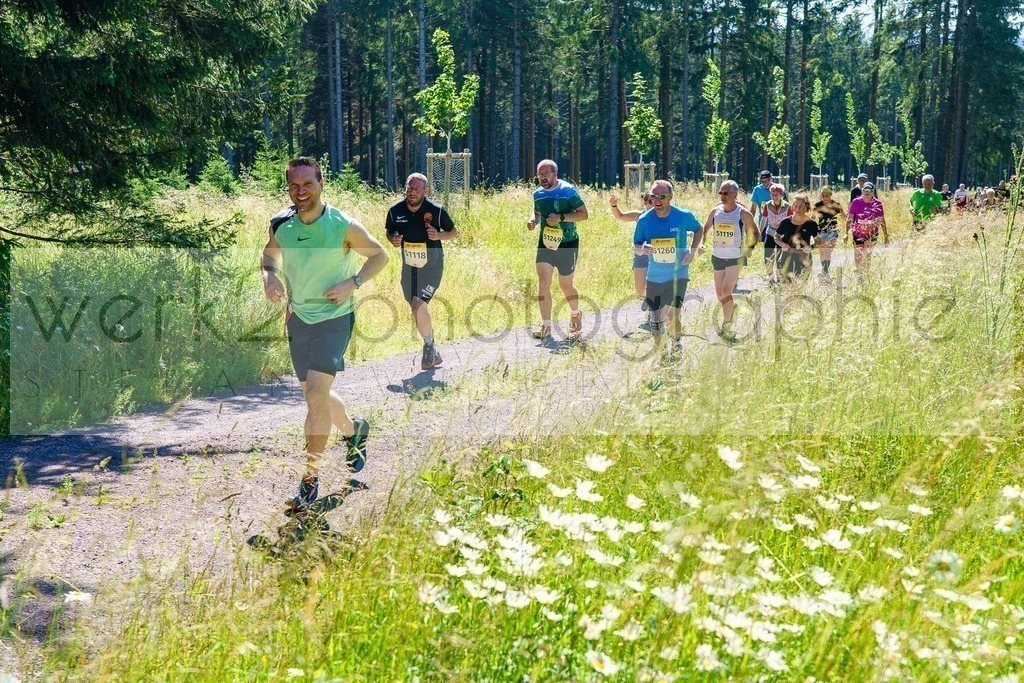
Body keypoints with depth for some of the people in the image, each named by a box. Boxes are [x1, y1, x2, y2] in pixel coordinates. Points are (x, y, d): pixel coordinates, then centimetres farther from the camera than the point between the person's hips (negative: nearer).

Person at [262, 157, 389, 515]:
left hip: (334, 318, -5)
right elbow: (270, 251, 18)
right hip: (298, 318, 5)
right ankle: (353, 430, 48)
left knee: (316, 396, -16)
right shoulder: (280, 224, -3)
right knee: (316, 395, 17)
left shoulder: (343, 226, -14)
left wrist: (353, 283, -15)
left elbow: (379, 255, -1)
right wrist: (270, 274, -4)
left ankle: (310, 479, -8)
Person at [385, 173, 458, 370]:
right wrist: (393, 239, -10)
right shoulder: (396, 210, -5)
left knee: (419, 305, -23)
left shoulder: (437, 211, -13)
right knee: (417, 312, 11)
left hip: (432, 268, -4)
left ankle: (429, 347, -1)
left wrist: (439, 235, -19)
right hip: (408, 268, 4)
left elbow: (454, 231, 1)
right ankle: (433, 354, 31)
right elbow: (389, 231, 13)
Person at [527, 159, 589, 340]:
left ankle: (576, 314, 38)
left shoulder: (568, 190, -10)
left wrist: (561, 217, -23)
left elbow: (584, 214, -11)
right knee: (543, 283, -10)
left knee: (565, 285, 8)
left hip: (567, 244, -4)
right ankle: (545, 326, -9)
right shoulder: (538, 194, 6)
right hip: (545, 243, 4)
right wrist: (533, 220, -1)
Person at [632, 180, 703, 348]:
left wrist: (693, 250, -4)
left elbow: (698, 230, 12)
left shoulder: (684, 216, -9)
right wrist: (642, 249, -23)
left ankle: (676, 346, 14)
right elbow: (635, 247, 1)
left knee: (673, 315, -14)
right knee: (655, 317, 9)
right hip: (654, 276, 3)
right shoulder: (644, 220, -6)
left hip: (678, 274, -2)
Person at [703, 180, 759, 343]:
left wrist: (750, 248, -8)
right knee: (719, 293, 10)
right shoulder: (715, 212, 1)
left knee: (726, 291, -15)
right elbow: (705, 230, 16)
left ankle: (726, 326, -3)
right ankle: (731, 308, 42)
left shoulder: (743, 214, -9)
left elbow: (754, 233, 4)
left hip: (735, 258, -4)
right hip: (717, 256, 4)